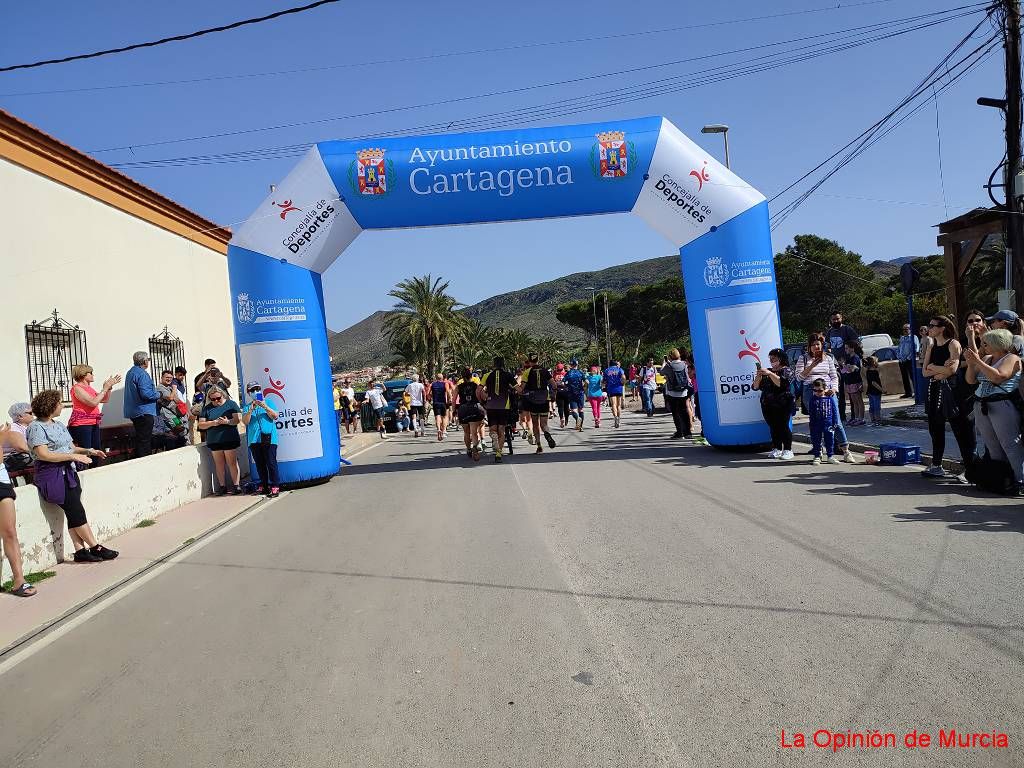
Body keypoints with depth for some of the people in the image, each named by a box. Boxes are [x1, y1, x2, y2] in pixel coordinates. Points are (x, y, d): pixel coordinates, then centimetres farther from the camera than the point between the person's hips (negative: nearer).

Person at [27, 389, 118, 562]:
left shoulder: (59, 425, 17)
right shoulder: (36, 427, -9)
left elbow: (70, 447, 23)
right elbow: (43, 454, -20)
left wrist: (87, 451, 5)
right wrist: (73, 456, -21)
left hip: (69, 472, 8)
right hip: (53, 475, -8)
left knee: (73, 513, 2)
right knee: (77, 511, -8)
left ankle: (80, 550, 1)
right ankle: (96, 548, -1)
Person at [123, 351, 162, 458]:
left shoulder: (130, 372, 16)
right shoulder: (142, 374, -16)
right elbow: (145, 393, -25)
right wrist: (158, 394, -7)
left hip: (134, 412, 10)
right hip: (144, 412, -10)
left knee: (140, 439, 16)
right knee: (145, 441, -8)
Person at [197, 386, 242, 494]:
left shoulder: (231, 404, 4)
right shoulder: (207, 408, 10)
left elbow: (237, 419, -3)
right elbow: (201, 425, 7)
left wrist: (227, 421, -22)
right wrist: (212, 423, -11)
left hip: (230, 439, -3)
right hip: (214, 440, 3)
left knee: (232, 462, -3)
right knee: (219, 463, 6)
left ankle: (236, 485, 2)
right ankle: (222, 486, 14)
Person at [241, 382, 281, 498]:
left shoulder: (268, 403, 9)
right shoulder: (247, 407, 14)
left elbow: (275, 416, -2)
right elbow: (245, 421, 1)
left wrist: (265, 407, -15)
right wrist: (251, 410, -12)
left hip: (268, 438, -3)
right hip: (254, 439, 3)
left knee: (271, 462, -7)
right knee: (259, 464, 8)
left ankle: (275, 486, -5)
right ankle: (264, 485, 17)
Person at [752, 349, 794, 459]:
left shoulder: (785, 370, 5)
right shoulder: (766, 372, 20)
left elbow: (782, 383, -15)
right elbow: (755, 387, 14)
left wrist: (770, 374, -19)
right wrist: (758, 376, -3)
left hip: (782, 404, -5)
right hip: (767, 404, 5)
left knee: (783, 426, -10)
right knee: (773, 427, 2)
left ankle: (787, 450, -6)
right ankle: (777, 449, 7)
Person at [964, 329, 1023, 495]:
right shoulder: (986, 359, 16)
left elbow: (998, 377, -21)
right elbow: (971, 380, 13)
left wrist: (977, 361, -18)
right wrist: (970, 363, -1)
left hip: (1003, 405, -7)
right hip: (982, 406, 7)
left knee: (1010, 445, -8)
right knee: (993, 447, 11)